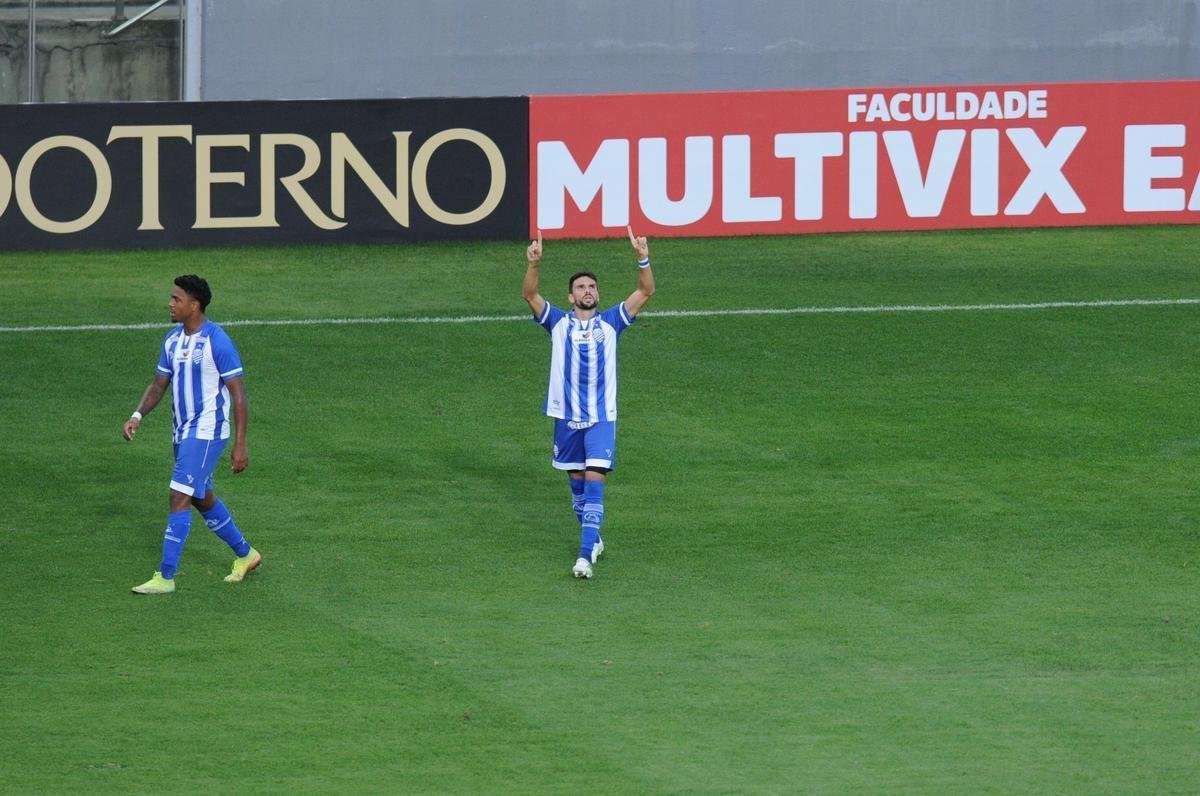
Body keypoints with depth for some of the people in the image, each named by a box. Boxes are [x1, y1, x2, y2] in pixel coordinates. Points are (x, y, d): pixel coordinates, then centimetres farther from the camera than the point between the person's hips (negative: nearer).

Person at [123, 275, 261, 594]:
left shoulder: (217, 342, -16)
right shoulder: (172, 340, 7)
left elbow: (238, 394, -14)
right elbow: (159, 385, 13)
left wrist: (240, 444, -16)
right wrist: (137, 417, -4)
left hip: (206, 432, -9)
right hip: (183, 432, 9)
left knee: (179, 497, -13)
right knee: (202, 499, 19)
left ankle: (166, 577, -12)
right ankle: (245, 555, 37)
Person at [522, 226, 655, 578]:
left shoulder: (610, 322, 5)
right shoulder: (558, 322, 5)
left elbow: (646, 291, -1)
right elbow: (530, 295, -8)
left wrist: (643, 260, -18)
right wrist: (534, 264, -26)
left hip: (601, 417, -2)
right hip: (566, 416, 2)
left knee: (594, 481, -12)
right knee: (576, 482, 13)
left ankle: (586, 554, -18)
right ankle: (593, 540, 32)